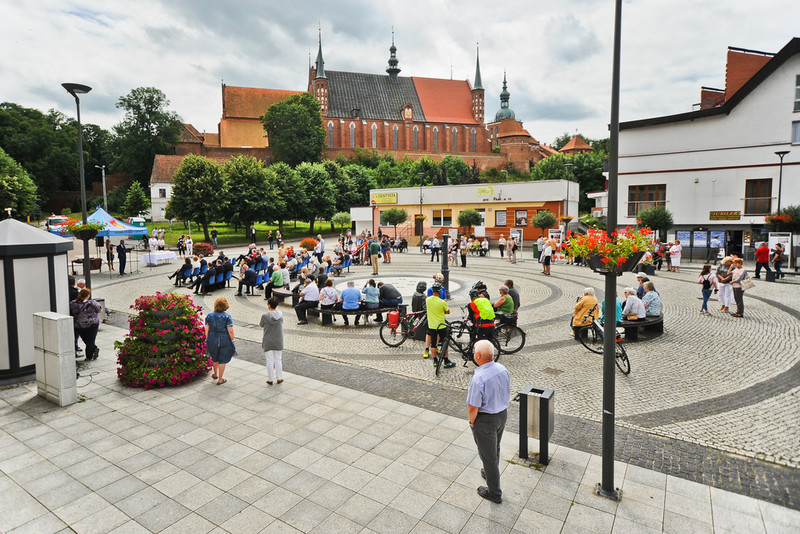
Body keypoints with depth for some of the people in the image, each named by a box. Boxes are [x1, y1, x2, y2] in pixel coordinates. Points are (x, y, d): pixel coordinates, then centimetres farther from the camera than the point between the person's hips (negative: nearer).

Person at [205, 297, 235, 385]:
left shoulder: (209, 316, -1)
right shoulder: (227, 316, -11)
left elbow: (206, 329, -1)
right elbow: (230, 331, -14)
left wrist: (207, 339, 9)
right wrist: (232, 340, -2)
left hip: (212, 340, 4)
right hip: (224, 341, -4)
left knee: (215, 358, 24)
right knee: (223, 360, 7)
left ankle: (215, 374, 44)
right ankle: (220, 379, 12)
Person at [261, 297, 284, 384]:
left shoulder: (265, 315, -15)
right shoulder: (280, 314, -8)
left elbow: (262, 325, -2)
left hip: (267, 342, -2)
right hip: (278, 341, 2)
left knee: (269, 361, 8)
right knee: (278, 360, 14)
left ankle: (270, 379, 17)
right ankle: (279, 378, 21)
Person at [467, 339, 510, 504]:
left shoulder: (478, 379, -33)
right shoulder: (503, 369, -9)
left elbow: (473, 406, -25)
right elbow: (506, 394, 4)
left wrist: (472, 422, -7)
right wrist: (501, 410, 16)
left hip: (485, 420, -7)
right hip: (503, 414, 7)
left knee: (488, 454, 12)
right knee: (495, 448, 29)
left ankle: (494, 492, 29)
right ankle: (491, 473, 53)